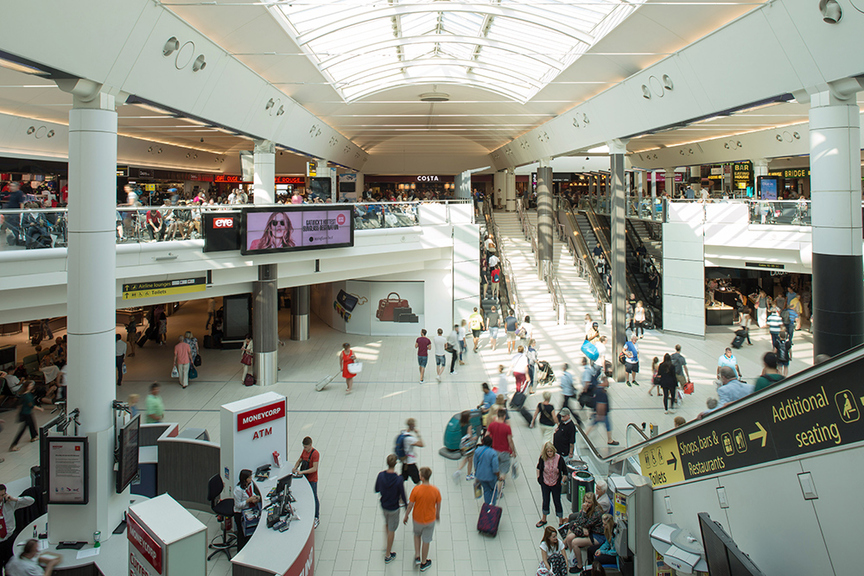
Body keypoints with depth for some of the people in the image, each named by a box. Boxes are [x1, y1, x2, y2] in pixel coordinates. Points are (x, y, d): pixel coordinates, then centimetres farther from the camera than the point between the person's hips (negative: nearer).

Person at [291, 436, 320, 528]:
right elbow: (299, 460, 16)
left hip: (312, 480, -7)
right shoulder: (304, 451, 3)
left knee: (314, 498, 0)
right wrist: (295, 467, -4)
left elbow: (314, 468, -24)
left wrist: (302, 472, -29)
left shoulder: (315, 453, -21)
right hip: (304, 478, 7)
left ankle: (316, 518, 9)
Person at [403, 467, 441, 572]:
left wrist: (406, 516, 3)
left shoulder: (416, 490, -25)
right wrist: (437, 515, 17)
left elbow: (410, 505, -14)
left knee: (417, 535, 30)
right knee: (426, 541, 18)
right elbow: (438, 505, -4)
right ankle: (423, 563, 33)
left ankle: (417, 556, 26)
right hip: (430, 519, 1)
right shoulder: (436, 491, -20)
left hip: (418, 519, -1)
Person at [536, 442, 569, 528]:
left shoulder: (559, 458, -18)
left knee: (557, 502, 8)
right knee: (545, 501, 17)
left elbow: (565, 472, -6)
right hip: (545, 484, 2)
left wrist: (562, 481, -9)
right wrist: (538, 477, 3)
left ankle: (561, 521, 24)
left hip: (556, 485, -2)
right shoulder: (543, 458, -13)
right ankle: (543, 519, 36)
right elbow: (538, 467, 8)